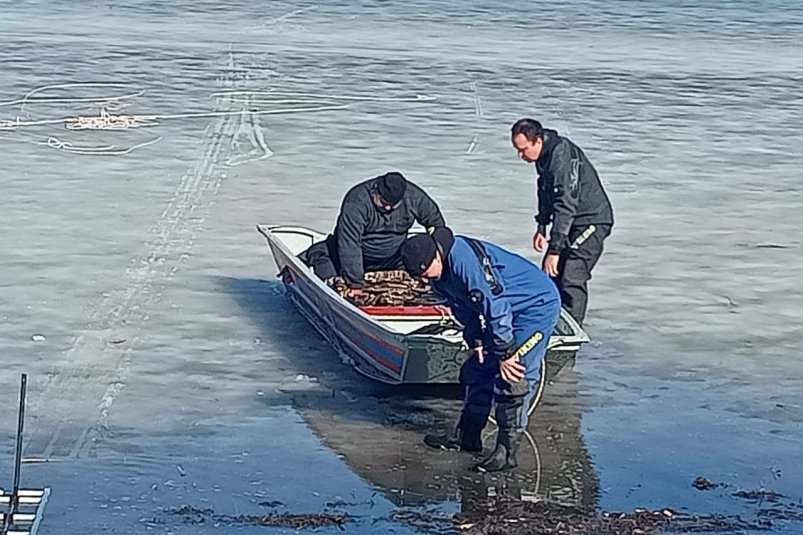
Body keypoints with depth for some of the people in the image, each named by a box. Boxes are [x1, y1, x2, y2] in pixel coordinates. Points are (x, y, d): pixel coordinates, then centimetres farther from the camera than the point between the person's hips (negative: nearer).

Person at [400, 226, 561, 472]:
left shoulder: (465, 260, -32)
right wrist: (475, 340, -1)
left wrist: (505, 354, -23)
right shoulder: (440, 273, -1)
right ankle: (467, 436, 23)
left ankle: (507, 450, -12)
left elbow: (495, 306, -29)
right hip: (510, 311, 10)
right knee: (477, 368, 11)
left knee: (513, 375, -16)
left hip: (537, 304, -10)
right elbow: (463, 306, 12)